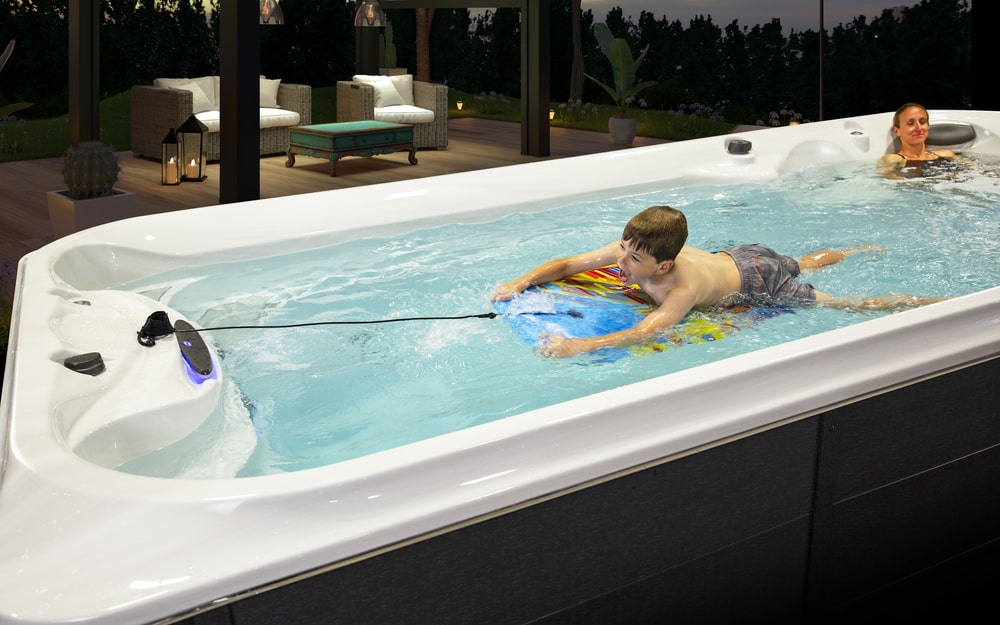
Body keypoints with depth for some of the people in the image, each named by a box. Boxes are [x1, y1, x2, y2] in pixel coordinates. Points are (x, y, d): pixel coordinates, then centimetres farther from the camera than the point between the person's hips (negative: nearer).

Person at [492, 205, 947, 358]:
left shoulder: (682, 288, -45)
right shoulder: (628, 250, -26)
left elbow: (644, 334, -61)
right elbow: (567, 264, -20)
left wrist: (580, 346, -72)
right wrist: (522, 283, -37)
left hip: (761, 283, -8)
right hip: (736, 257, 8)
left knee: (850, 307, 6)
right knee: (805, 264, 37)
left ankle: (932, 304, 23)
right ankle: (858, 252, 64)